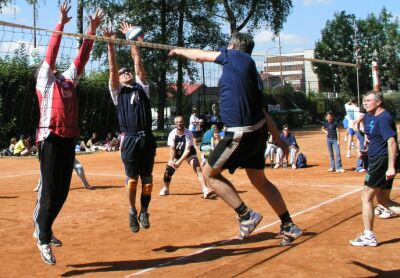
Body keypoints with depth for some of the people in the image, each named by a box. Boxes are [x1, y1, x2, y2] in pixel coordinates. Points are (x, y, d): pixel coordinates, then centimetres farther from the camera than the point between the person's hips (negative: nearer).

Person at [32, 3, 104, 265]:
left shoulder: (69, 79, 21)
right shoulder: (44, 79, 7)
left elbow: (82, 57, 19)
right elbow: (51, 53, -2)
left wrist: (92, 30, 14)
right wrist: (61, 24, -5)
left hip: (69, 138, 6)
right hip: (51, 138, -6)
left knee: (62, 191, 9)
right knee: (50, 191, -6)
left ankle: (43, 228, 25)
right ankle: (44, 239, 3)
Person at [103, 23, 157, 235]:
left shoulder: (141, 88, 18)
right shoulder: (118, 91, 12)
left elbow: (138, 63, 14)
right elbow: (112, 68, 3)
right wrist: (110, 44, -4)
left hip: (147, 138, 2)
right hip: (130, 139, -2)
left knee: (147, 180, 6)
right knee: (132, 180, 4)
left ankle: (144, 212, 21)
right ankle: (132, 212, 22)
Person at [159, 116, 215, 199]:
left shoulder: (188, 133, -26)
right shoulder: (172, 134, -19)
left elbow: (187, 150, -29)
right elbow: (172, 148, -19)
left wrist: (180, 161, -39)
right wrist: (171, 160, -36)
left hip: (189, 153, -3)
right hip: (177, 153, 3)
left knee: (198, 169, -22)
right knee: (168, 169, -5)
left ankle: (205, 190, -30)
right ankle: (165, 189, 22)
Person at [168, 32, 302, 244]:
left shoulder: (234, 56, -4)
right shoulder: (251, 70, 17)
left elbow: (200, 55, 8)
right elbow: (262, 111, 20)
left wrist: (179, 51, 26)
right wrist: (278, 139, 24)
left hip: (240, 134, -9)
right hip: (257, 131, 9)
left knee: (209, 174, 4)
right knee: (259, 180, 19)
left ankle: (246, 216, 1)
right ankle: (289, 227, 27)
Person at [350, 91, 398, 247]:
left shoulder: (383, 118, -15)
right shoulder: (378, 118, 16)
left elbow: (392, 142, -24)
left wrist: (391, 167, -29)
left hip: (381, 161, -10)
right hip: (380, 161, 10)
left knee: (366, 197, -4)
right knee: (383, 199, 14)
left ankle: (369, 237, 2)